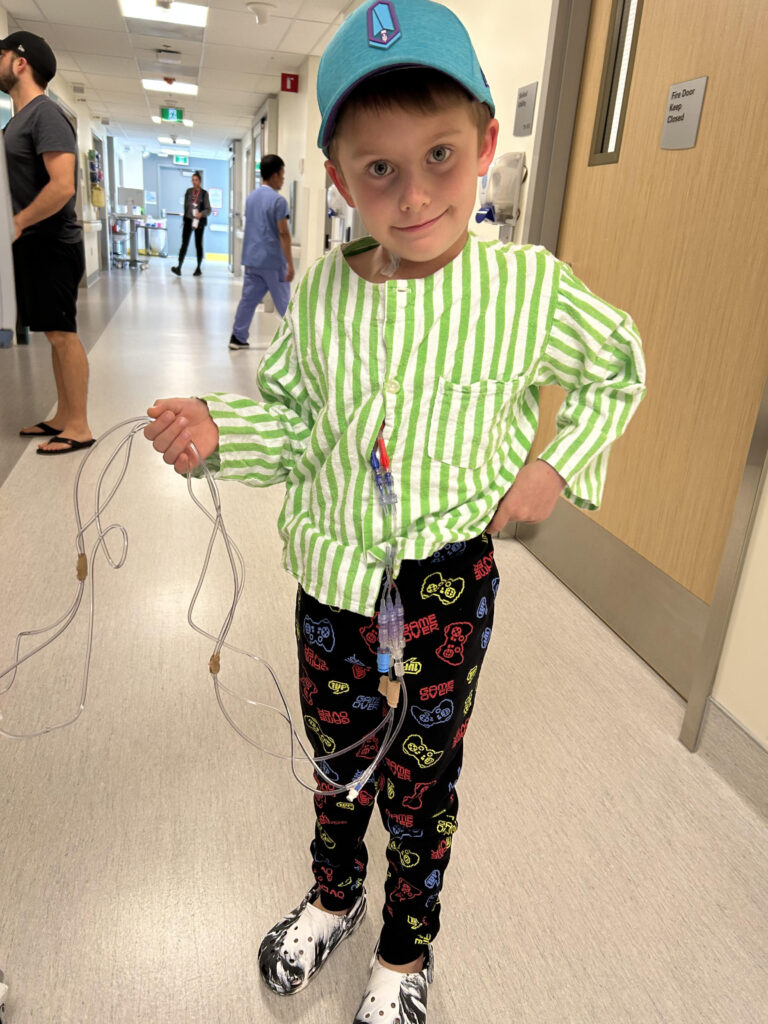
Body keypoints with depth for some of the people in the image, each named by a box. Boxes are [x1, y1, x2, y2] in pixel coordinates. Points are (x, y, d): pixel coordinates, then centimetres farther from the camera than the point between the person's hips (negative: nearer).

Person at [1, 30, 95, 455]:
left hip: (52, 244, -9)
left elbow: (63, 186, -22)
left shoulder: (45, 113, -11)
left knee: (62, 334, -6)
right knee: (55, 334, 11)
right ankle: (62, 417, 18)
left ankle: (78, 428, -1)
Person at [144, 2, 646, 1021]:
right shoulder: (322, 295, -7)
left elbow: (620, 371, 5)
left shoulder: (529, 288, -13)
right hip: (332, 577, 3)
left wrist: (558, 467, -6)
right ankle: (334, 896, 55)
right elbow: (293, 417, 4)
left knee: (421, 784, 17)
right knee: (338, 760, 24)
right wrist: (217, 431, -15)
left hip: (448, 586, -2)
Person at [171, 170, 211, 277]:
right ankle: (179, 267, -17)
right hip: (188, 220, 2)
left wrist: (201, 213, -25)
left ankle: (198, 268, 18)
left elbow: (208, 210, -7)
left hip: (199, 222, -2)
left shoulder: (204, 194, -2)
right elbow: (185, 205, 17)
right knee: (184, 243, -8)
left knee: (198, 244, 7)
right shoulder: (188, 191, 8)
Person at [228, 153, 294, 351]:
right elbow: (283, 234, -16)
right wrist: (290, 264, -15)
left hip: (252, 259, 7)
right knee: (284, 302, 3)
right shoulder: (278, 200, -13)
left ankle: (238, 337, 7)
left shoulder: (251, 197, 12)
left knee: (248, 298, 8)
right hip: (273, 261, -7)